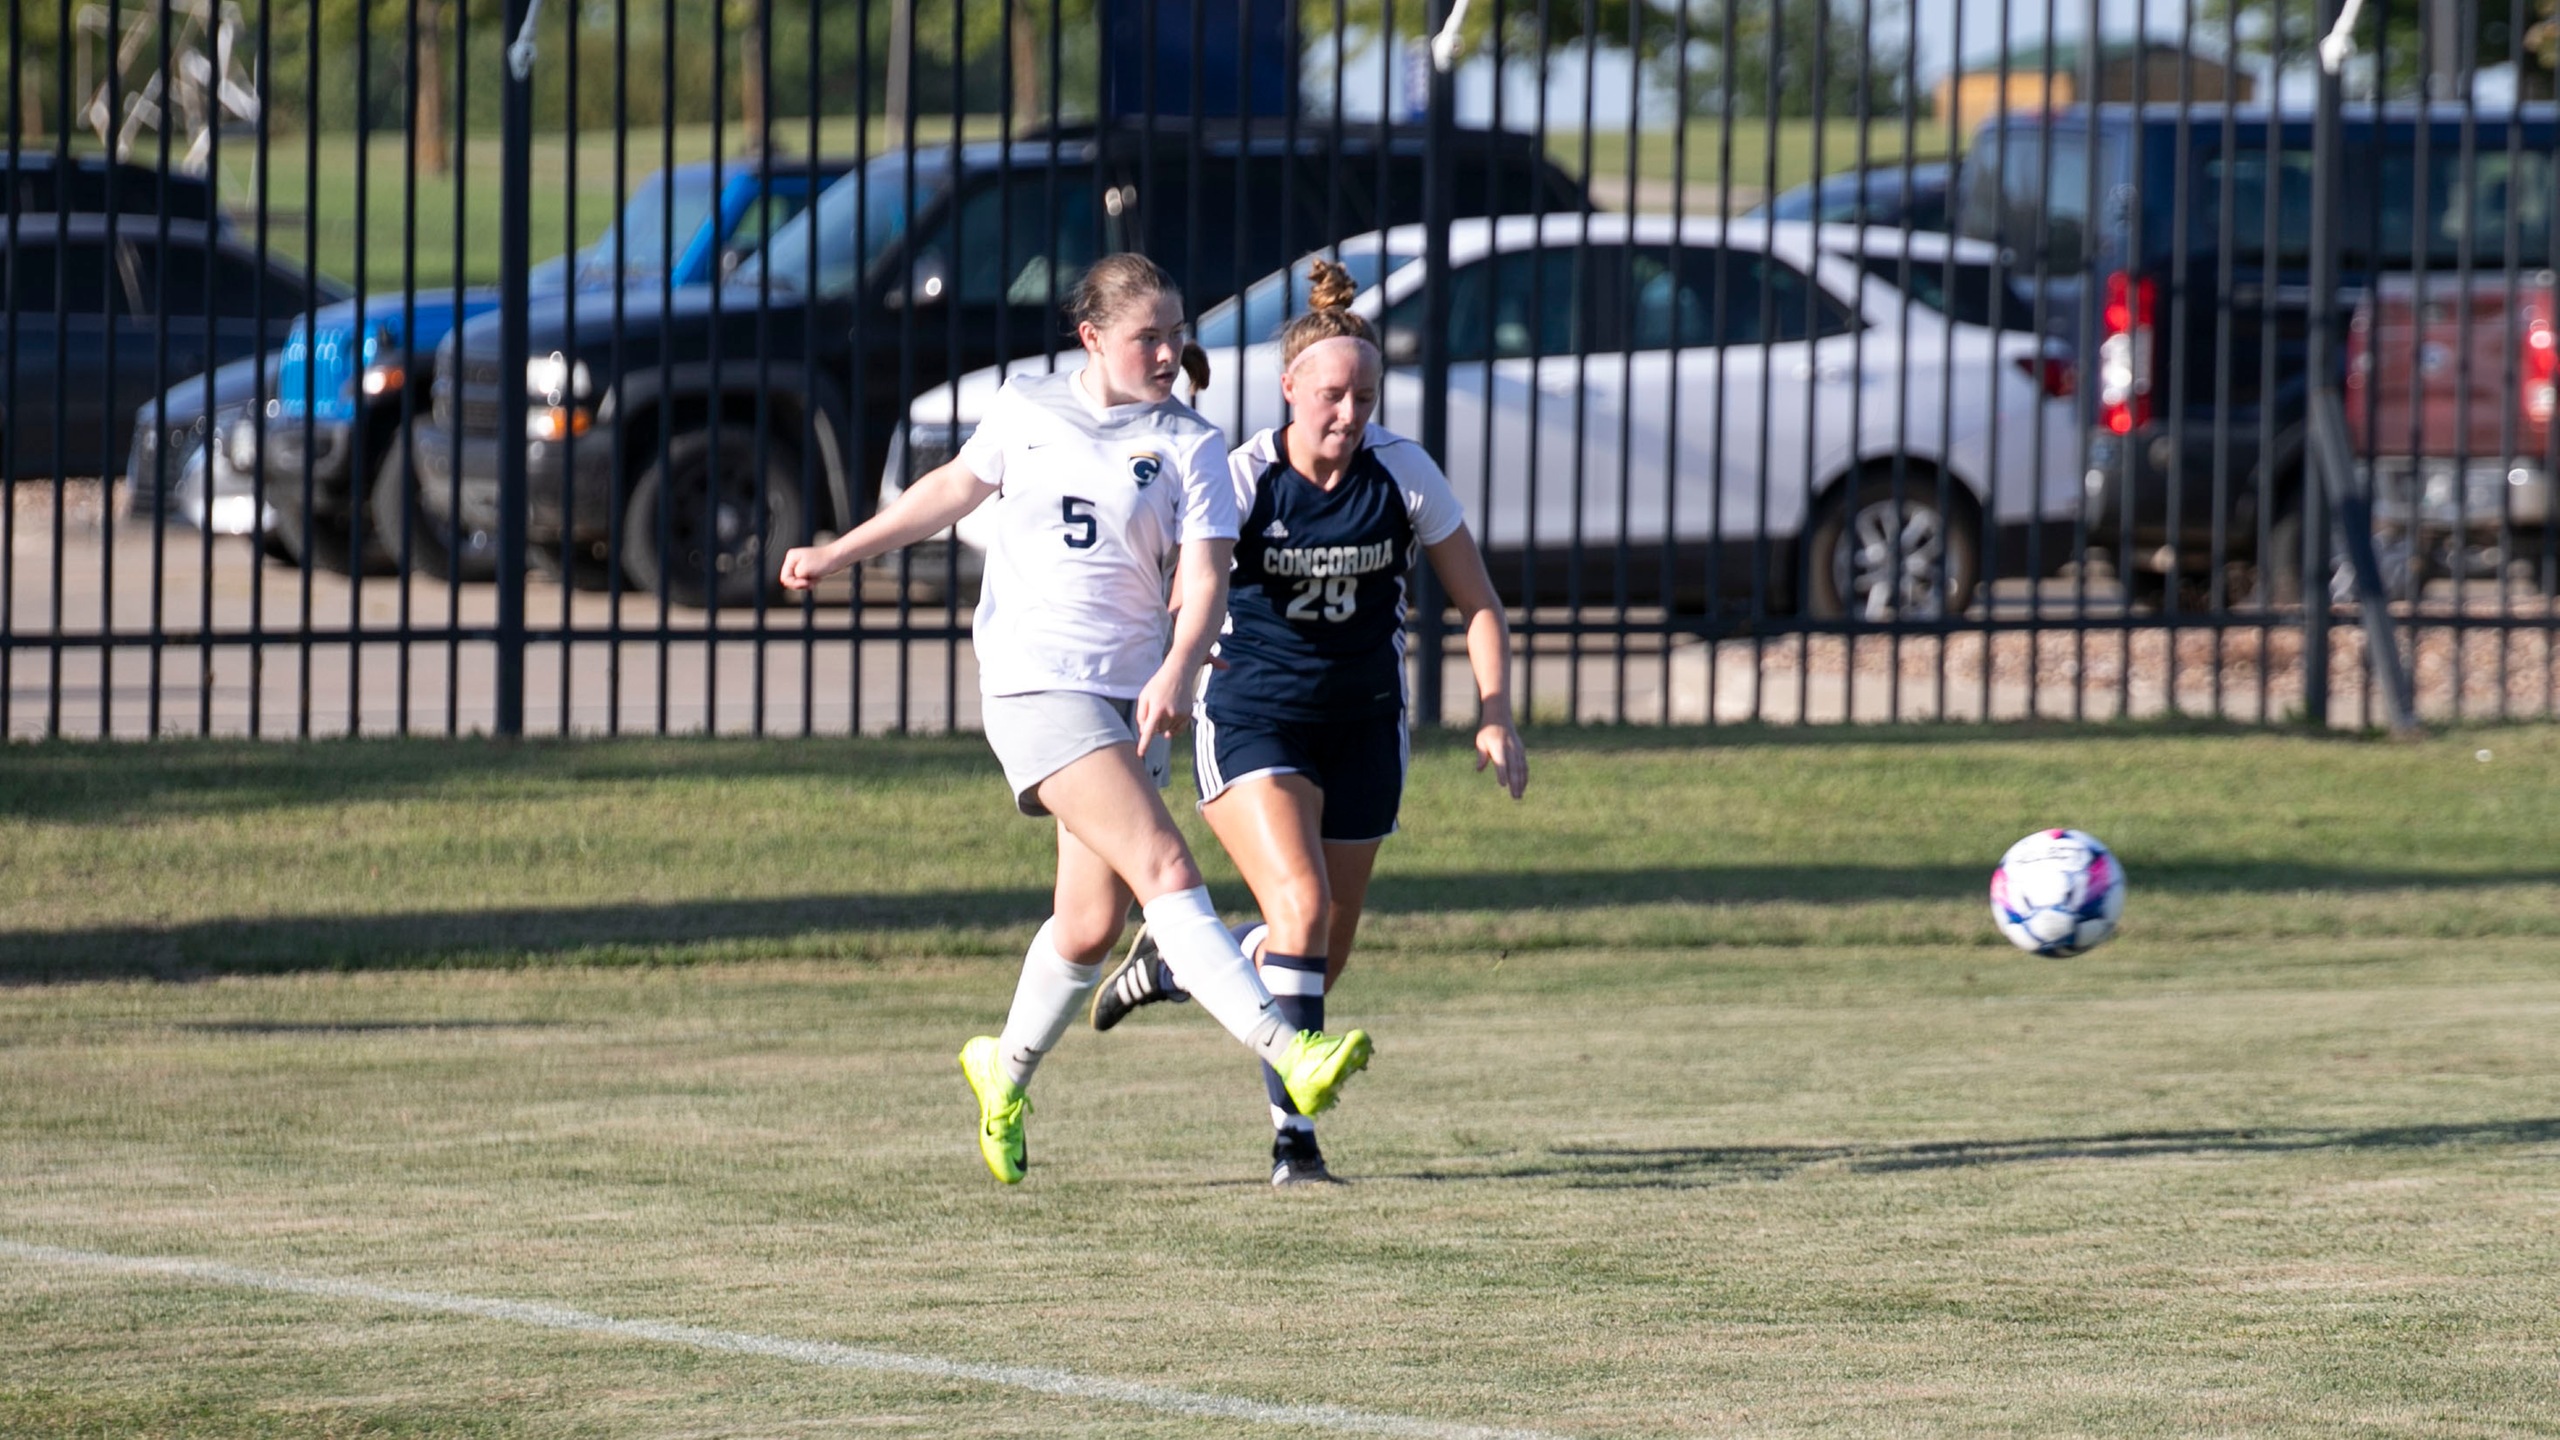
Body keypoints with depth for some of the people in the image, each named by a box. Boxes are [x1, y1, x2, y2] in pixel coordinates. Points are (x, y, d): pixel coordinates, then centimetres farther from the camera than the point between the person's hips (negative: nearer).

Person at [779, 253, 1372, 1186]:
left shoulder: (1188, 443, 3)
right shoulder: (1024, 410, 5)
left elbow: (1204, 575, -7)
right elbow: (956, 487, 23)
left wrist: (1177, 672, -25)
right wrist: (838, 554, 24)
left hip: (1133, 693, 3)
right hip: (1036, 681, -3)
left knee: (1093, 925, 3)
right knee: (1164, 869, -19)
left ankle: (1007, 1072, 29)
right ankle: (1285, 1052, -31)